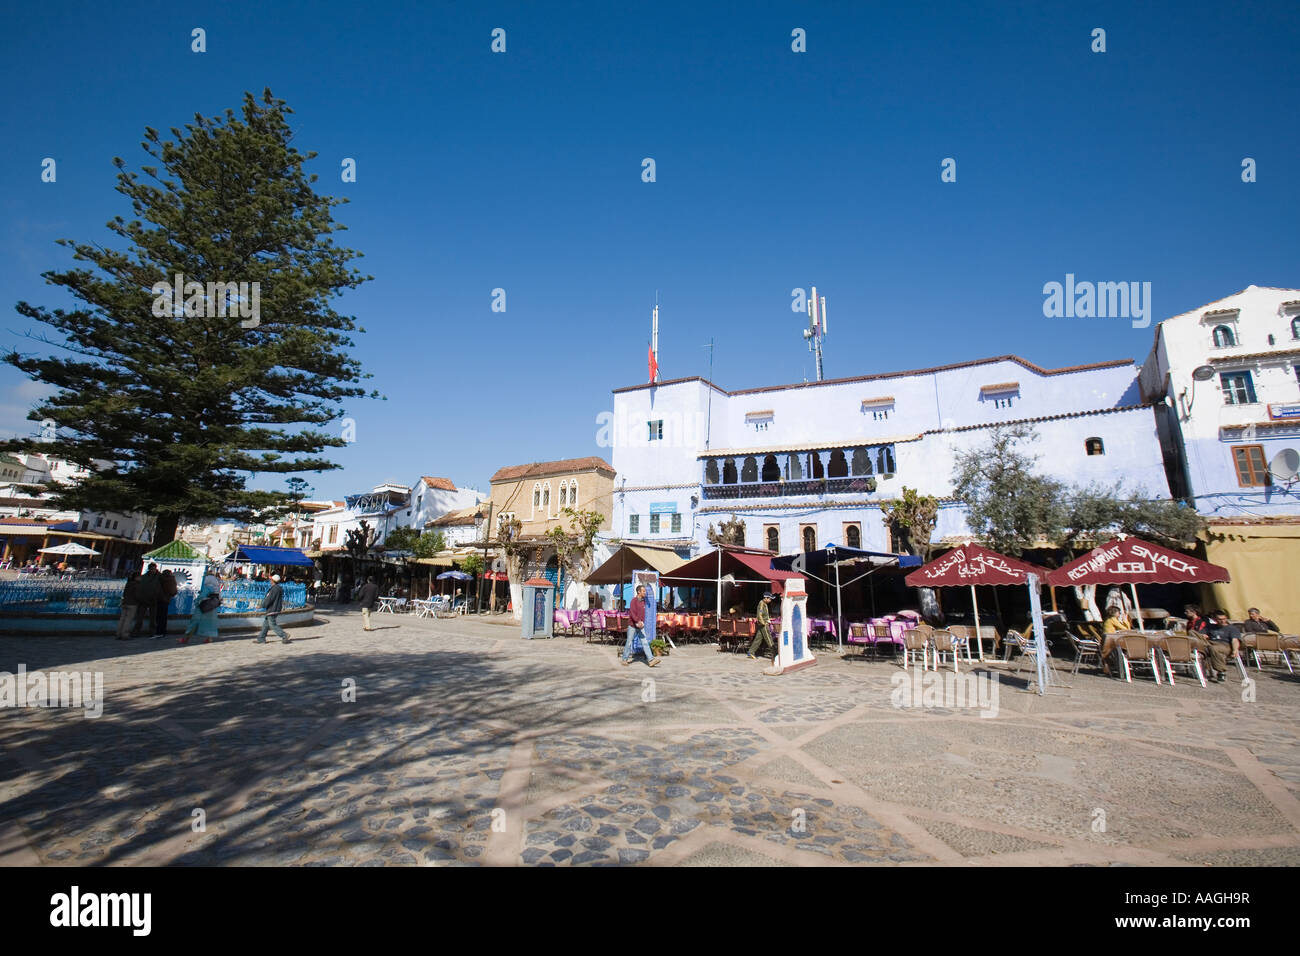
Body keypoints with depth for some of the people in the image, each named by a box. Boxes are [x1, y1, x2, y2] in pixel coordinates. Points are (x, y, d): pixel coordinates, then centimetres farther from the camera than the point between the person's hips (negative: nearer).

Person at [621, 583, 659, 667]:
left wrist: (641, 622, 14)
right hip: (632, 625, -6)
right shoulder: (634, 600, -13)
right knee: (629, 643, 5)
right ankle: (625, 659, 19)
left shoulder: (643, 601, 9)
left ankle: (651, 660, -8)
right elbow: (632, 613, -24)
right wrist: (638, 621, -35)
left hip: (640, 626, 6)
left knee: (645, 642, -3)